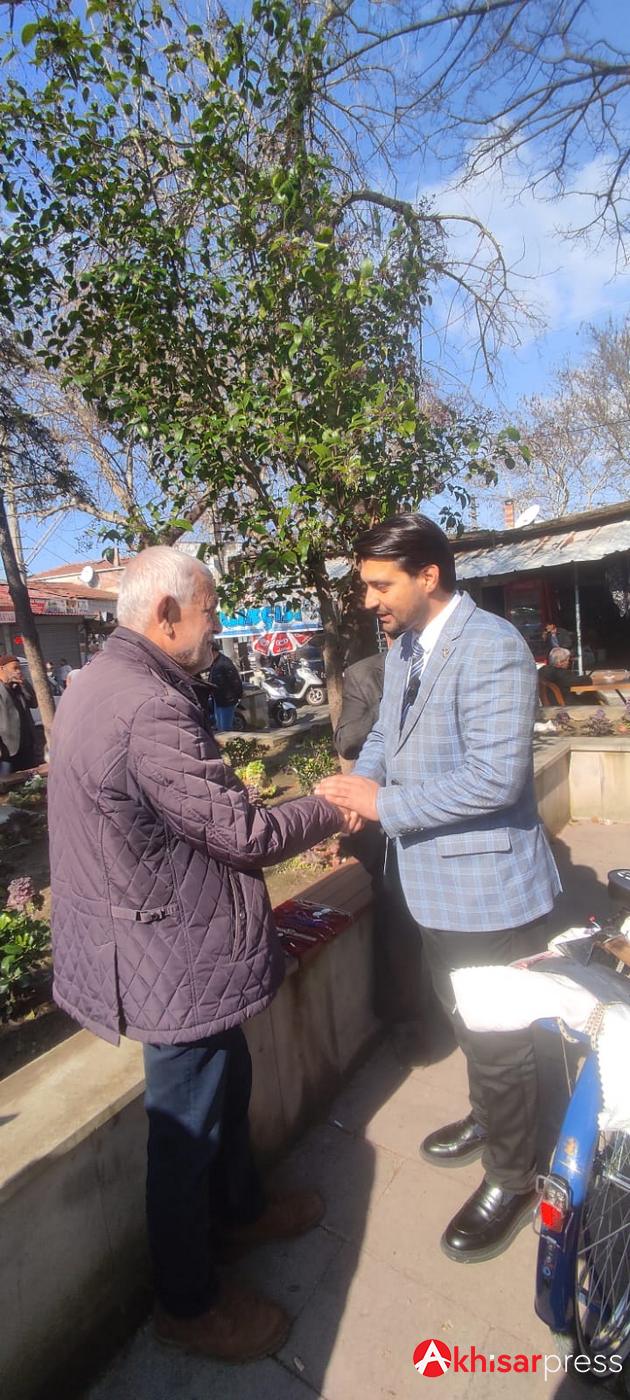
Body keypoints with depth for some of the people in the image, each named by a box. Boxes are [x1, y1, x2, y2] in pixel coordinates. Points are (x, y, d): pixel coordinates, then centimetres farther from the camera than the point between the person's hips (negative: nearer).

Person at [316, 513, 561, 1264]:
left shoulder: (493, 647, -23)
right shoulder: (403, 650, 6)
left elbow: (495, 777, -29)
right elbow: (385, 733, 14)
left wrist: (385, 803, -24)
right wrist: (356, 783, -5)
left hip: (488, 881, -8)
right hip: (434, 877, 9)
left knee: (498, 1035, 13)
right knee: (465, 1022, 28)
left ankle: (511, 1179, 39)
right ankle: (489, 1118, 55)